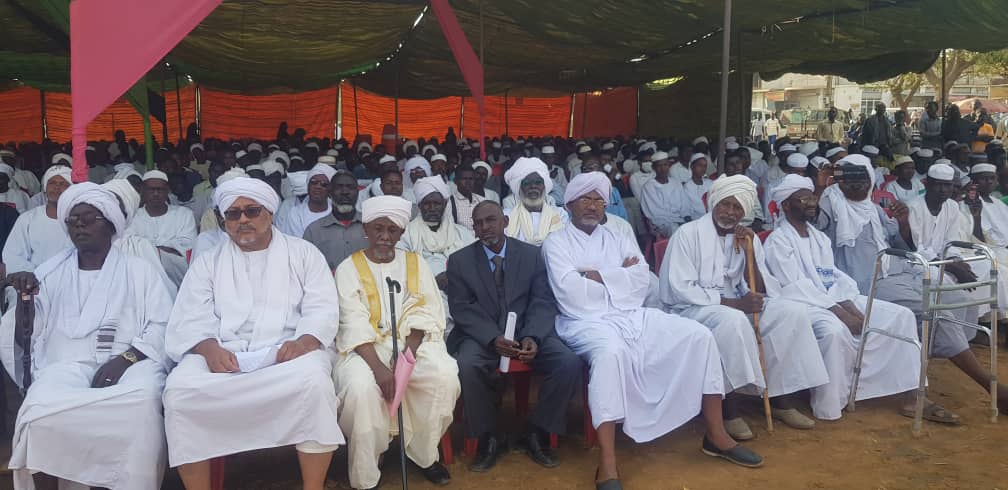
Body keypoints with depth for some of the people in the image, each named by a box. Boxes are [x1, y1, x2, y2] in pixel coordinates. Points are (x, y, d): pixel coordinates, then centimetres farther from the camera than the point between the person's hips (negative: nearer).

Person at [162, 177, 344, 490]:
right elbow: (192, 318, 6)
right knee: (180, 389, -28)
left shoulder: (304, 253, 13)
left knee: (314, 381, -34)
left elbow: (323, 309, 2)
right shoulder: (208, 262, 19)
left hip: (287, 349, -2)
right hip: (223, 353, 2)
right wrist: (209, 348, -17)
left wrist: (302, 342, -19)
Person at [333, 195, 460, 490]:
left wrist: (409, 352, -17)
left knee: (445, 374, -26)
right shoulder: (348, 269, 2)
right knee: (361, 387, -33)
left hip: (411, 342, 2)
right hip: (366, 347, -2)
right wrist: (378, 367, -24)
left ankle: (424, 454, -4)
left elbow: (424, 313, 2)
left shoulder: (416, 264, 11)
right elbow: (354, 324, -10)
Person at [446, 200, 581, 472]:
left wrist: (532, 337, -20)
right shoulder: (459, 261, 5)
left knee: (570, 363, -25)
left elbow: (543, 301, 1)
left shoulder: (532, 254, 7)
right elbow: (461, 308, -2)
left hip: (527, 332, 1)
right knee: (467, 366, -34)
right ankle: (488, 439, -10)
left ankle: (536, 433, -3)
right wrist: (493, 339, -20)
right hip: (482, 336, -1)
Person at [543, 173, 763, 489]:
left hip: (632, 316, 6)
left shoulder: (618, 239, 19)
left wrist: (598, 275, -7)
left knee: (698, 335, -12)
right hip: (587, 321, -5)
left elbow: (641, 282, 4)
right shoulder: (556, 243, 5)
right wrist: (620, 275, -2)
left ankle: (715, 435, -2)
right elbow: (572, 293, -12)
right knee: (611, 351, -40)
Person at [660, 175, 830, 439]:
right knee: (732, 319, -36)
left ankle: (781, 398, -3)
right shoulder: (688, 234, -7)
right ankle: (729, 408, -23)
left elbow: (759, 291, 4)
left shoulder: (748, 238, 10)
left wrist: (749, 252, -10)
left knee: (793, 312, -11)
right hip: (693, 308, -6)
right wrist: (733, 303, -21)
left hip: (736, 306, 6)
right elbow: (679, 289, -16)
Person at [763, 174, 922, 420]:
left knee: (901, 316, -4)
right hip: (806, 305, -8)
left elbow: (835, 277, 14)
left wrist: (855, 311, -6)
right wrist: (842, 315, -19)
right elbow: (797, 289, -14)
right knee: (834, 330, -38)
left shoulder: (819, 237, 21)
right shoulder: (778, 241, -5)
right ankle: (828, 408, -24)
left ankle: (912, 394, -3)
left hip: (835, 299, 8)